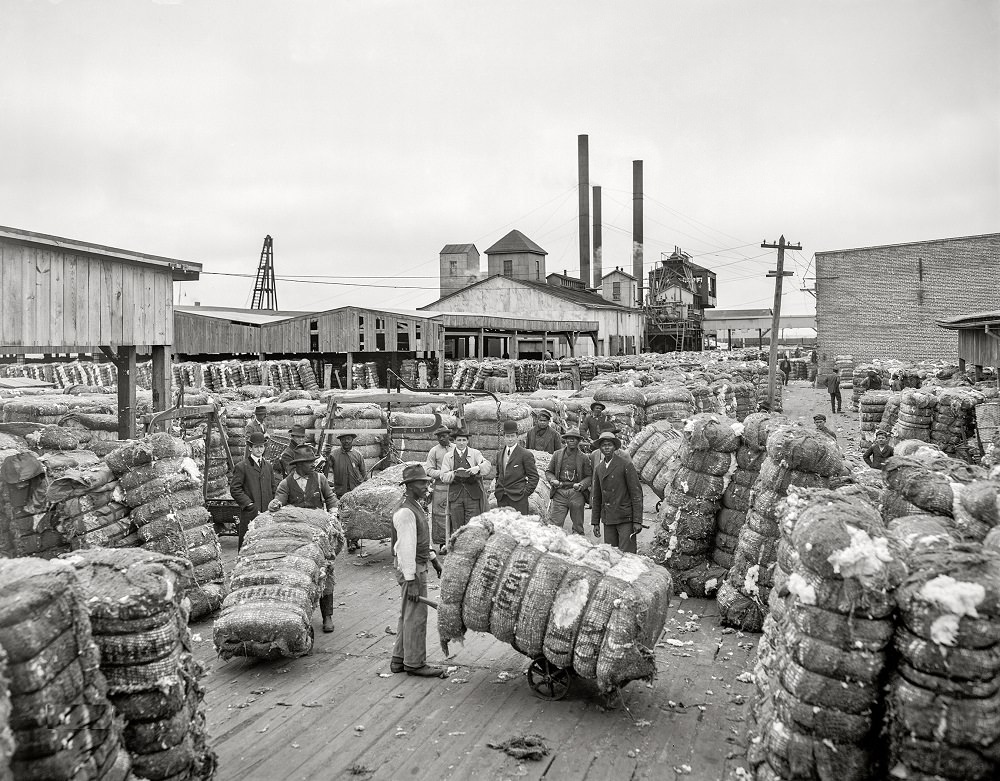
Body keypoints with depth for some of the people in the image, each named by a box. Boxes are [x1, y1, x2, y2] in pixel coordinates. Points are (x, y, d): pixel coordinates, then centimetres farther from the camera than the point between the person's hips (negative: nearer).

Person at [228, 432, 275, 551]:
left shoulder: (268, 466, 17)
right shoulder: (241, 467, -1)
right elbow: (234, 489, -6)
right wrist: (250, 505, -12)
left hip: (267, 513, 5)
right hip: (249, 514, -5)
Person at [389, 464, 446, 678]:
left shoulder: (416, 507, 10)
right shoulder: (405, 512, -22)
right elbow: (406, 548, -25)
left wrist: (433, 558, 24)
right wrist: (411, 581, -25)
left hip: (419, 566, 11)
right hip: (411, 570, -11)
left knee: (407, 615, 17)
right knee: (416, 616, -2)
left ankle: (399, 659, 28)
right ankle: (414, 663, 9)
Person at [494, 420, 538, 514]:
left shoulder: (525, 455, -4)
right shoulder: (499, 454, 15)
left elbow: (534, 476, -3)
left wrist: (526, 492, -8)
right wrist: (497, 490, 14)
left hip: (518, 499, -5)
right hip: (501, 499, 5)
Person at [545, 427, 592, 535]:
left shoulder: (583, 458, 6)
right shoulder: (557, 454, 10)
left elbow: (589, 476, 7)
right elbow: (549, 471, 16)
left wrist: (581, 485, -11)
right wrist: (553, 480, -4)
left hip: (576, 493, 0)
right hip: (559, 492, 1)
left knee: (578, 526, 6)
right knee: (554, 524, -7)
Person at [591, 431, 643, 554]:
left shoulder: (626, 465, -6)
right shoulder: (598, 469, 12)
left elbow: (636, 493, -8)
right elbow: (596, 498, 17)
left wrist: (637, 521, -13)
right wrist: (595, 522, 14)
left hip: (626, 519, -5)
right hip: (608, 520, 5)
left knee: (626, 556, -9)